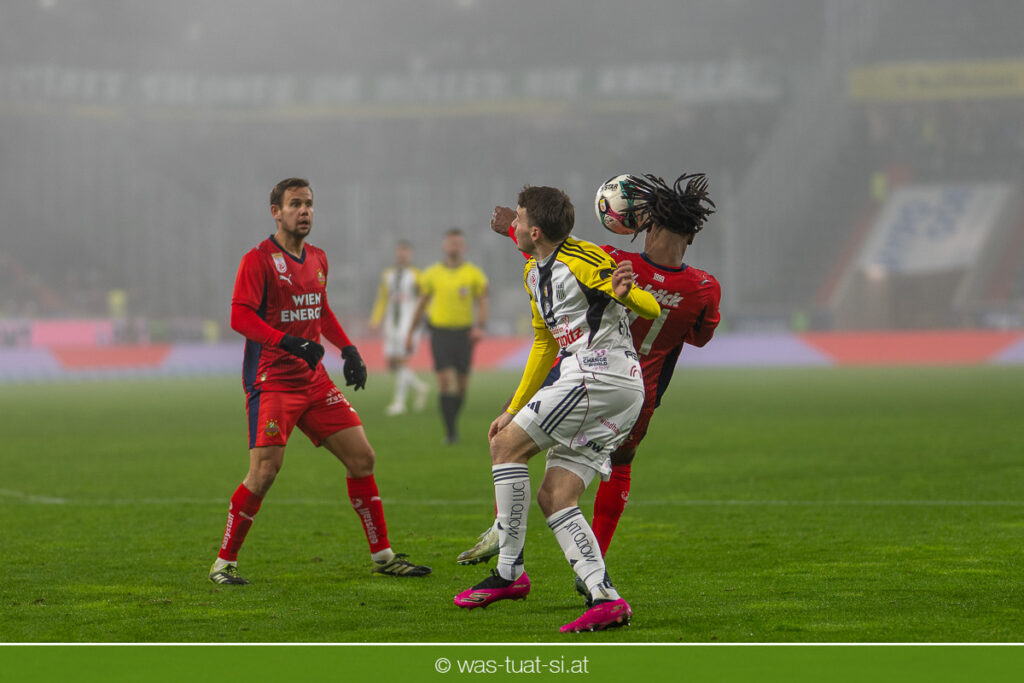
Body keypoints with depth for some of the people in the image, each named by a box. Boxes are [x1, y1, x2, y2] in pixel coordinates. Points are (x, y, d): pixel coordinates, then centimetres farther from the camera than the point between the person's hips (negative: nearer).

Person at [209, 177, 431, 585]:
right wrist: (287, 342, -30)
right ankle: (223, 564, -3)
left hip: (314, 381, 7)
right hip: (271, 380, -7)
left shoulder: (318, 259, 14)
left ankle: (382, 556, 14)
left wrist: (348, 349, 15)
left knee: (362, 457, 4)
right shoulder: (259, 260, -9)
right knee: (265, 470, -15)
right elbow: (239, 316, -18)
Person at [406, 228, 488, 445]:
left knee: (461, 384, 7)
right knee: (445, 380, -14)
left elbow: (482, 303, 0)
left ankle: (453, 418, 32)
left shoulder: (474, 274, 0)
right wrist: (411, 333, 14)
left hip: (464, 334, 1)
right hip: (440, 331, -1)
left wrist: (480, 327, -19)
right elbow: (422, 303, 13)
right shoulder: (432, 274, 4)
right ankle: (451, 431, -14)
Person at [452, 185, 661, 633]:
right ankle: (605, 598, -8)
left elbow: (652, 310, -12)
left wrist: (625, 293, -36)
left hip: (601, 375, -10)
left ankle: (509, 571, -6)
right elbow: (545, 343, 29)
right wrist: (514, 410, 27)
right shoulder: (535, 273, 20)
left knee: (506, 445, -8)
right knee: (553, 497, 2)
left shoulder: (580, 260, -10)